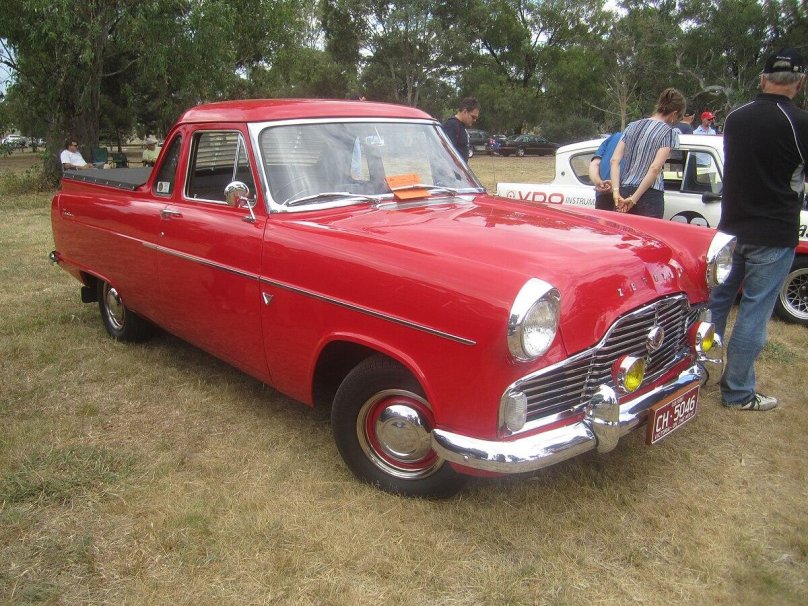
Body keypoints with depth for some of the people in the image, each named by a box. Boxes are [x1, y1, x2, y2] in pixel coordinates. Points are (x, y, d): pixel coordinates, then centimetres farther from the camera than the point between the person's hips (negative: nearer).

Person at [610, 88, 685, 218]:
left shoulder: (633, 126, 14)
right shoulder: (669, 133, -3)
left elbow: (615, 160, 4)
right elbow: (655, 168, -14)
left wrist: (616, 192, -3)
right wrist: (634, 198, -13)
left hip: (624, 192, 5)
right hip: (650, 196, -5)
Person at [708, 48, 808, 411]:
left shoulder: (734, 118, 3)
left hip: (732, 227, 6)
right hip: (773, 234, -5)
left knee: (717, 299, 16)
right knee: (754, 312, 1)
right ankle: (737, 393, 10)